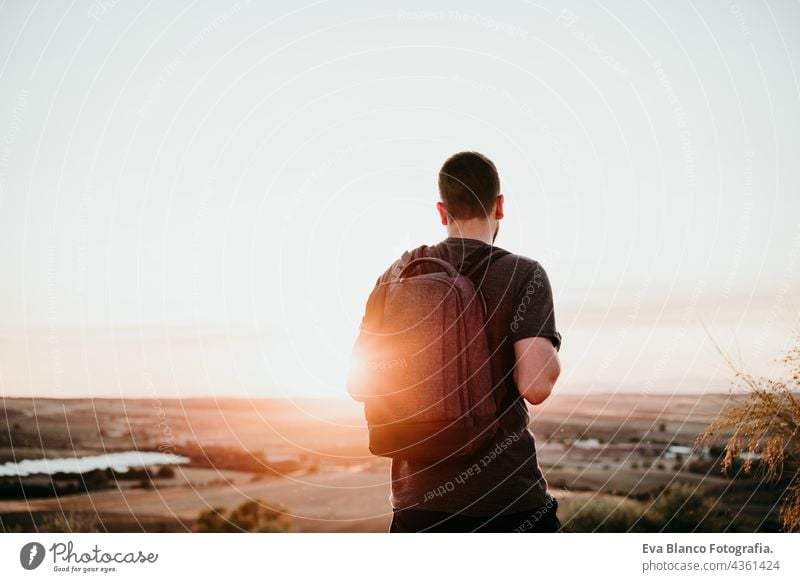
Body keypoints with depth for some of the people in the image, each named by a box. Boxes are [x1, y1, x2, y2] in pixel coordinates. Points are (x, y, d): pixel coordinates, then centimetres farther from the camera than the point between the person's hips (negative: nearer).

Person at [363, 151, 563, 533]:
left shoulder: (399, 274, 4)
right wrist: (551, 352, 4)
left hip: (417, 495, 4)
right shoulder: (523, 274, -7)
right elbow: (536, 385, -16)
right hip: (507, 497, -3)